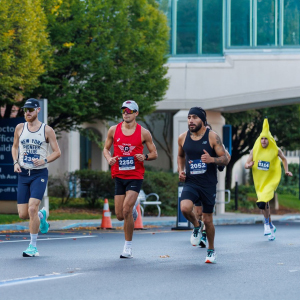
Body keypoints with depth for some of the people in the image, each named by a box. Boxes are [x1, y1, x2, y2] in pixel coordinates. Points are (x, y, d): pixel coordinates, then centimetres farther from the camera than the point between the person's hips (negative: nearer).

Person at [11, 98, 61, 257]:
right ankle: (41, 215, 36)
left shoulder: (47, 130, -3)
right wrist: (16, 162, 2)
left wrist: (44, 161, -16)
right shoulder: (20, 128, 6)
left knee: (32, 208, -18)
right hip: (23, 173, 4)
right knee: (23, 214, 0)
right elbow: (15, 147, 20)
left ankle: (33, 246, -6)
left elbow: (57, 151, 2)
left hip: (39, 174, -4)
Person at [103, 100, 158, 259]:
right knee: (120, 215, 2)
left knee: (126, 209, -19)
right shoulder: (114, 130, 5)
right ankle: (133, 207, 41)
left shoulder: (143, 133, -1)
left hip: (135, 176, -3)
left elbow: (154, 154, 6)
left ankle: (128, 247, -6)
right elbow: (106, 148, 15)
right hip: (119, 175, 3)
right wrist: (109, 158, -7)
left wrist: (145, 157, -15)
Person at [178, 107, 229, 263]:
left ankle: (211, 250, 27)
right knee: (185, 208, -27)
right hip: (190, 182, 2)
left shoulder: (212, 137, -6)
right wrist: (180, 171, 5)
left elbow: (225, 159, -6)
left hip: (208, 184, -2)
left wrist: (212, 159, -26)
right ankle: (196, 226, 8)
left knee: (208, 220, 4)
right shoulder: (183, 138, 3)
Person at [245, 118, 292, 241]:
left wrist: (286, 170, 3)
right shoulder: (254, 151, -3)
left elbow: (284, 159, 12)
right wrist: (249, 165, -22)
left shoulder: (276, 150, -7)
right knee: (265, 204, 10)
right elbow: (246, 165, 0)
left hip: (271, 180, -3)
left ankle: (267, 223, 0)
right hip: (259, 181, 3)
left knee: (262, 202, -21)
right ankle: (271, 227, 28)